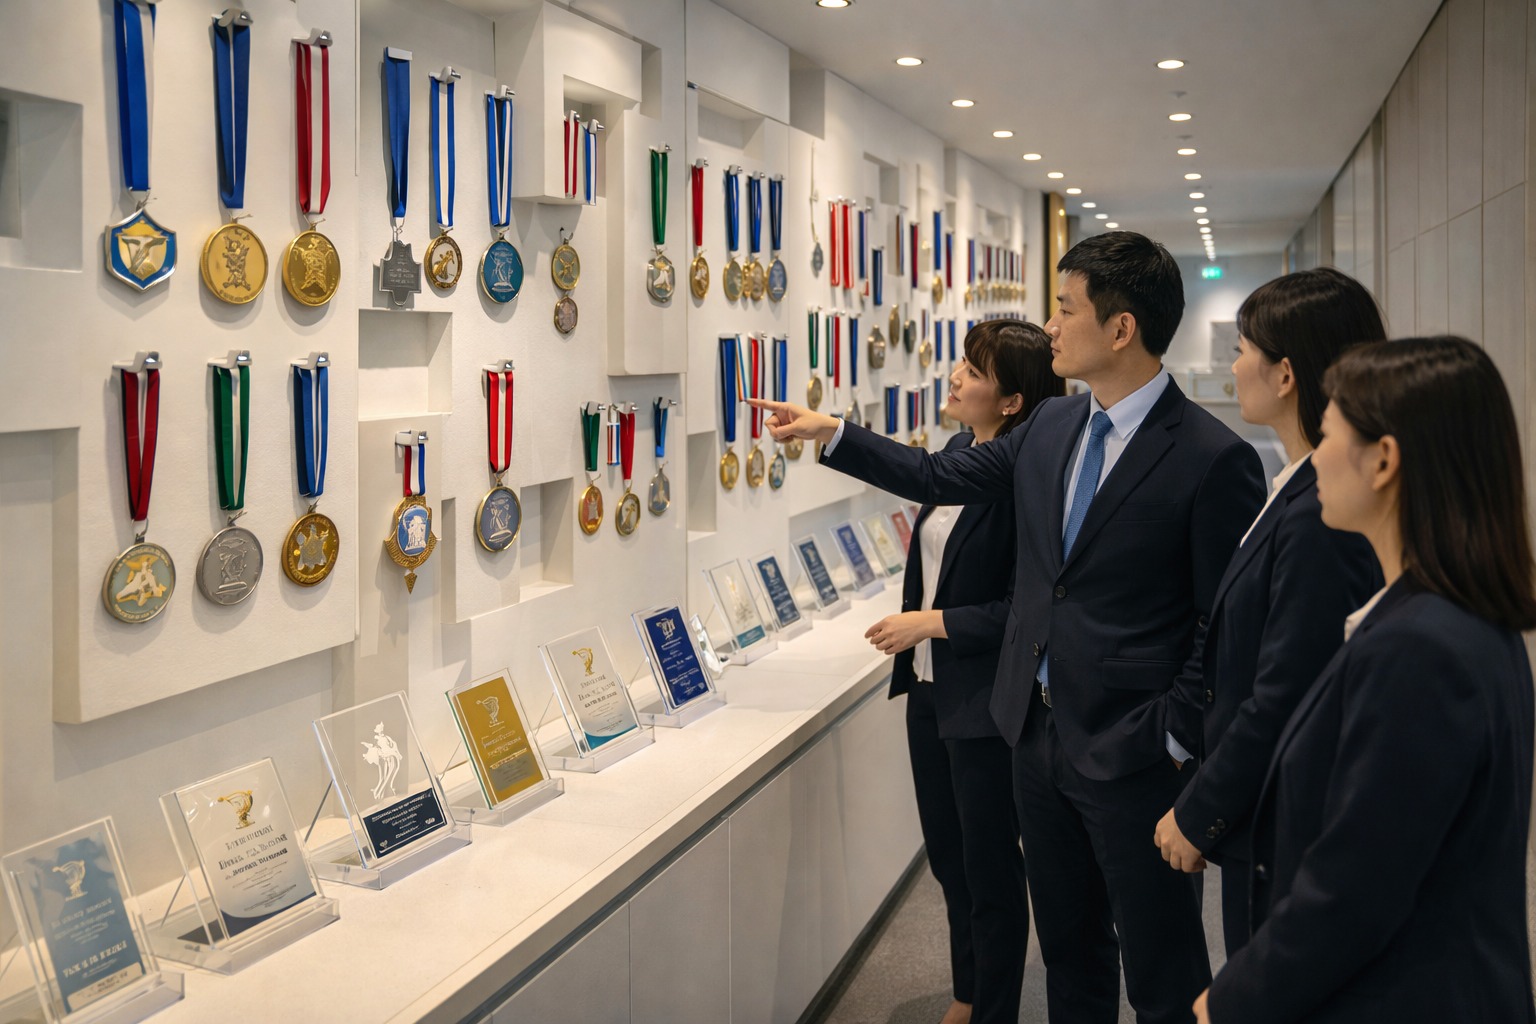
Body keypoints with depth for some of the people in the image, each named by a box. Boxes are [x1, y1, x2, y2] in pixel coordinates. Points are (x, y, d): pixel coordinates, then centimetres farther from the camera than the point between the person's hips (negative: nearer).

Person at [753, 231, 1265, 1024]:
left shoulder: (1211, 458, -16)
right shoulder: (1049, 429, 5)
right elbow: (940, 477, 19)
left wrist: (1176, 739, -14)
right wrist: (831, 433, 19)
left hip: (1132, 755, -7)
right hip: (1039, 731, 7)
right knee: (1069, 949, 23)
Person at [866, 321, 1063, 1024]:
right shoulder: (959, 450, 5)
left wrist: (935, 623, -18)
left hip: (985, 699, -9)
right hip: (931, 687, 9)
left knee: (990, 867, 8)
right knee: (948, 855, 21)